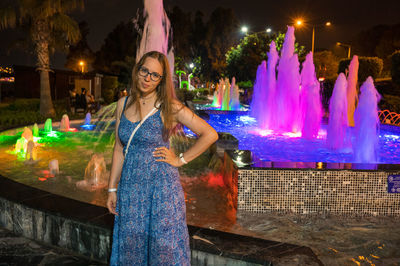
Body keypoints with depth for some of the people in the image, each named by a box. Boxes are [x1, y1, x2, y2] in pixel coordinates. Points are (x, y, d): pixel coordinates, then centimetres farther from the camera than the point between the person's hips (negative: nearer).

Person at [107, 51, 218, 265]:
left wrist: (180, 160, -8)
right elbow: (119, 149, 9)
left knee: (162, 247, 6)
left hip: (161, 185, -4)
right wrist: (112, 188, 8)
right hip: (130, 187, 4)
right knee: (130, 247, 13)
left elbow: (210, 134, -9)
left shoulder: (169, 107, -8)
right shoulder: (123, 104, 5)